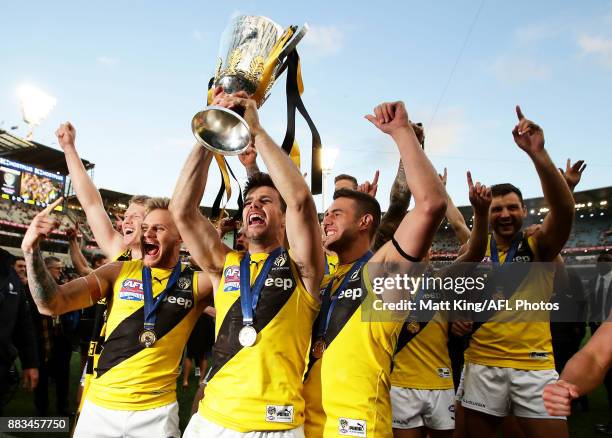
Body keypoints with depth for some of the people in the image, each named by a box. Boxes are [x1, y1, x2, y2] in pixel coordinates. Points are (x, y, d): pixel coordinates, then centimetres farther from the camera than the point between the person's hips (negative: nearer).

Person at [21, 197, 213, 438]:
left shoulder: (195, 284, -6)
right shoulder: (119, 272, -1)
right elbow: (52, 304, -5)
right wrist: (32, 250, -18)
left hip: (157, 411, -2)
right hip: (100, 405, 3)